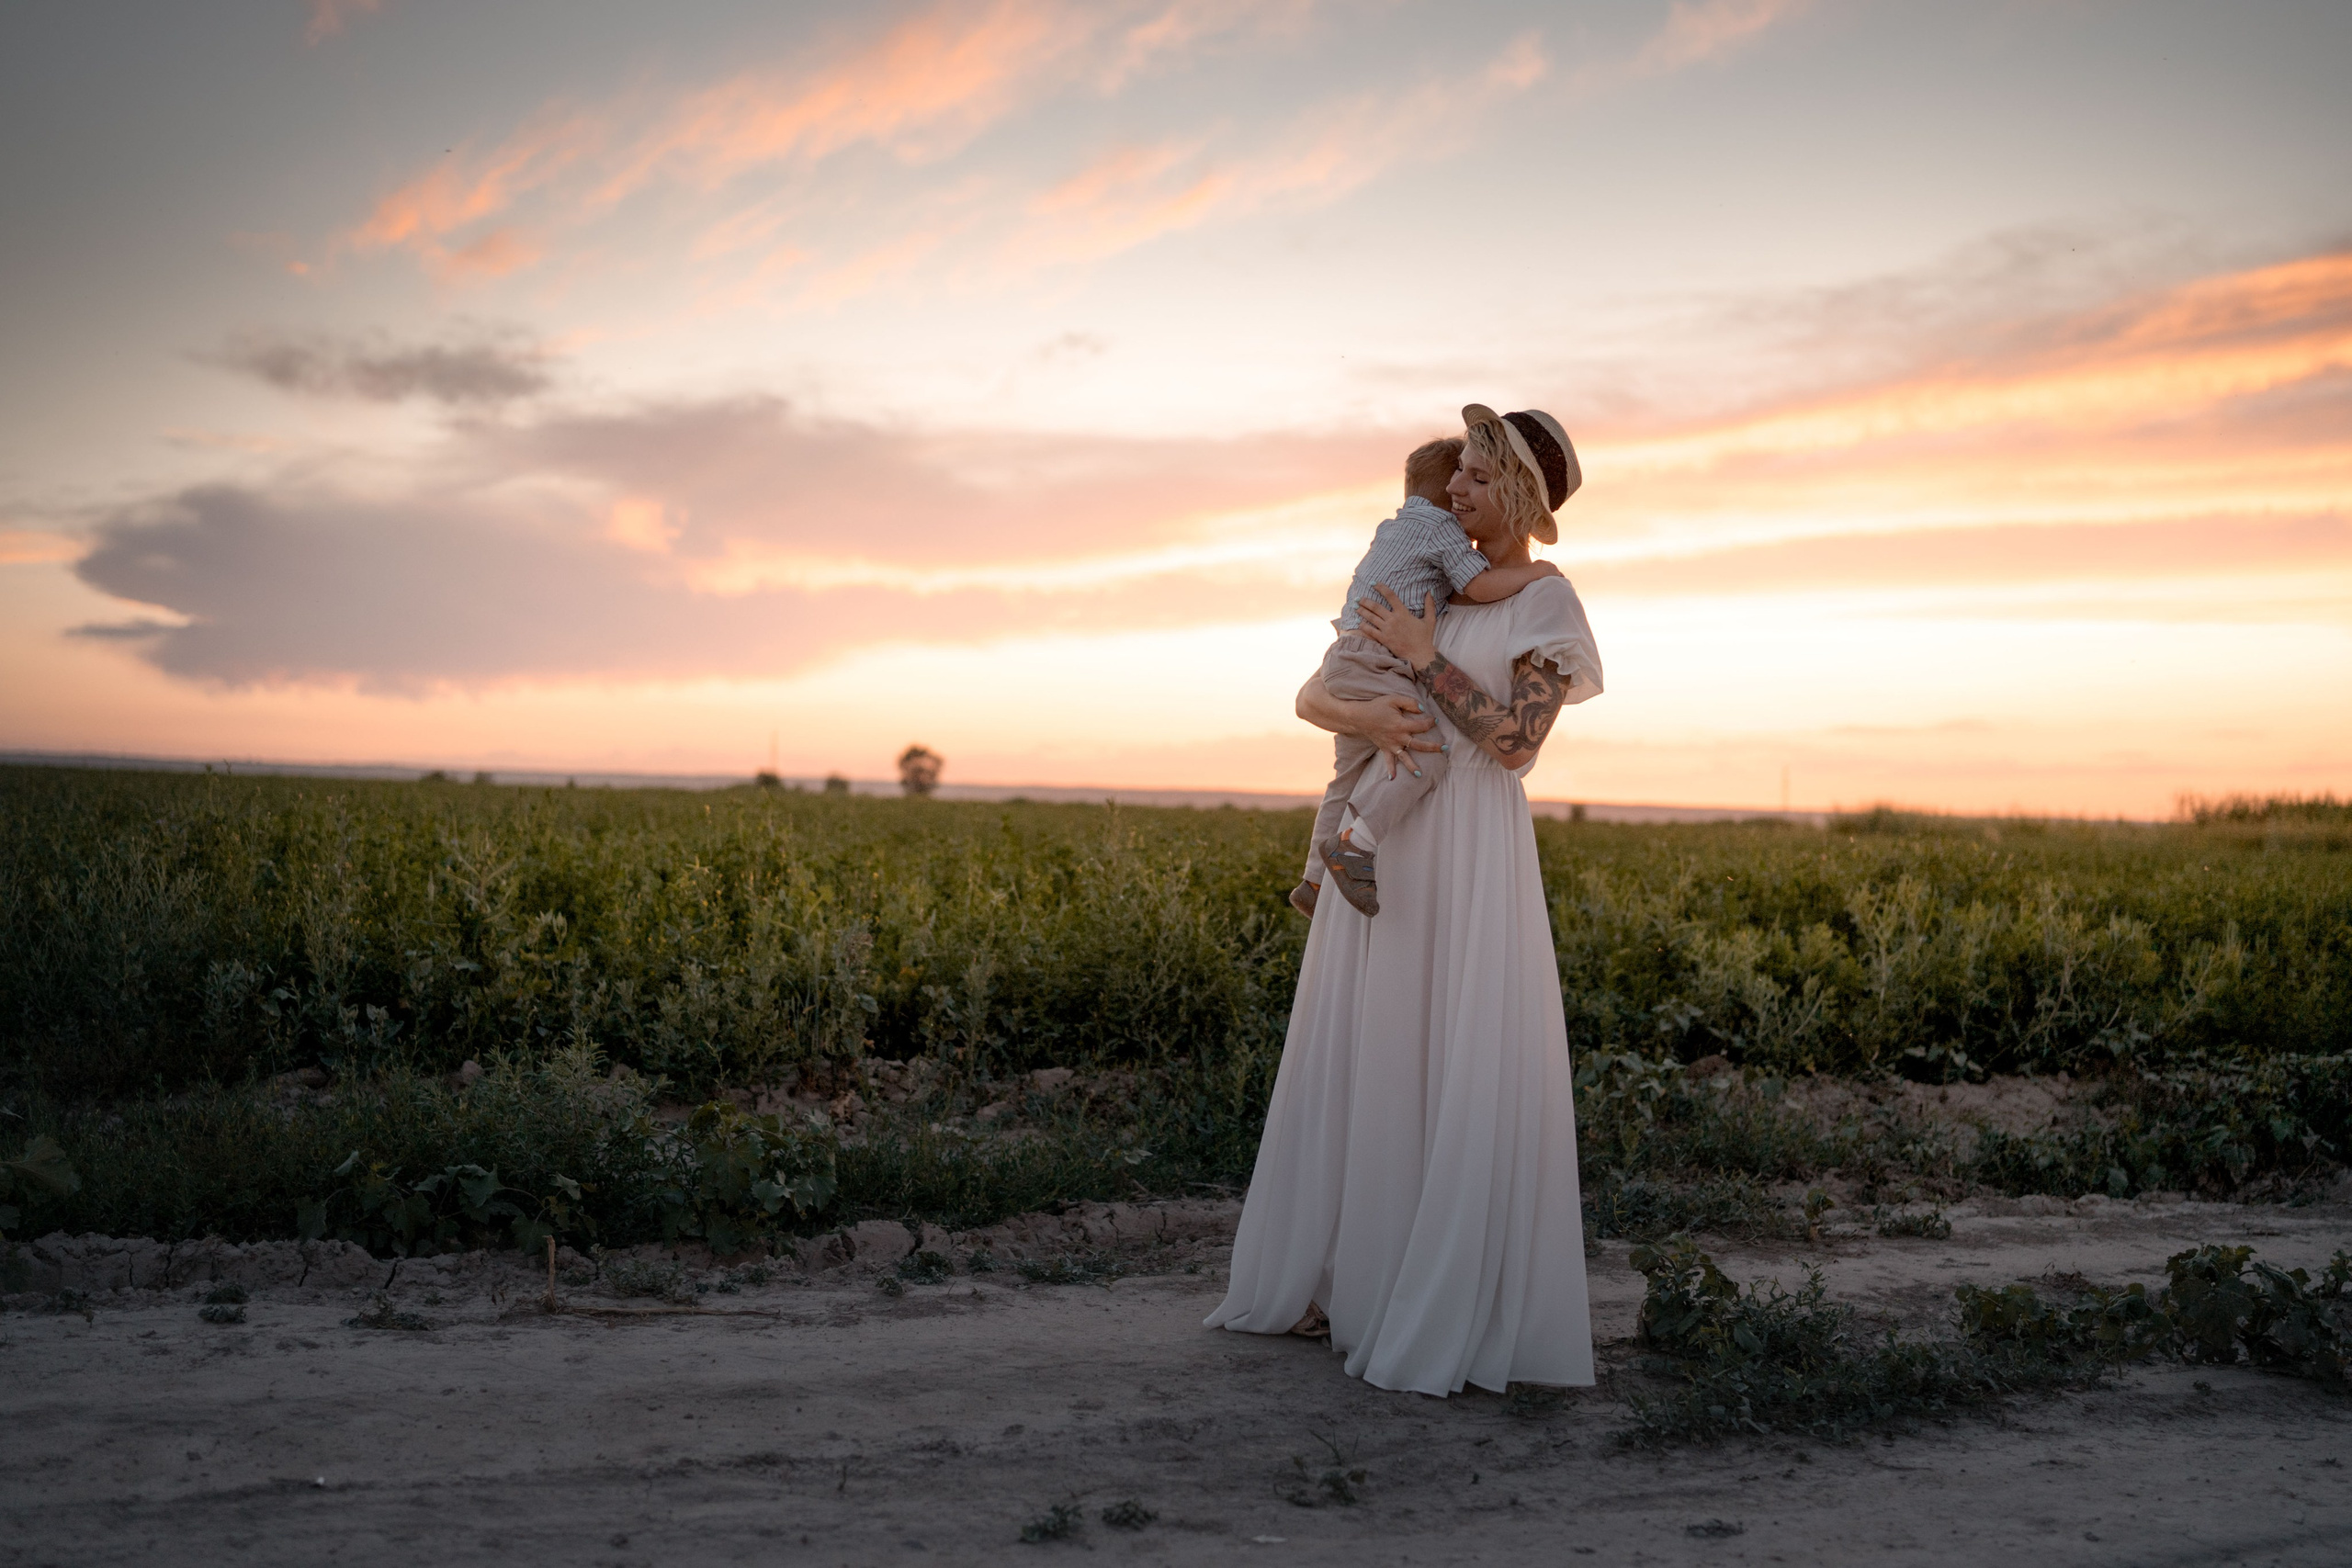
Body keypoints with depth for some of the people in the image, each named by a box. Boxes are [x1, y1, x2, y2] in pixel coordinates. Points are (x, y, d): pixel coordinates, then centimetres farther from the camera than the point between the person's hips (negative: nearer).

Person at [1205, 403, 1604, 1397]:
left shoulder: (1549, 605, 0)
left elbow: (1516, 742, -12)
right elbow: (1309, 697, 10)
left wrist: (1422, 659, -12)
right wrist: (1360, 714, -13)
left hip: (1471, 858, -6)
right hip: (1383, 850, 7)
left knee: (1468, 1083, -7)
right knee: (1365, 1067, 11)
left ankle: (1461, 1315, 1)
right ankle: (1343, 1277, 23)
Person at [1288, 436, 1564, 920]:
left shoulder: (1392, 529, 25)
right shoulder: (1442, 527, -2)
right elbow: (1480, 586, -12)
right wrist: (1536, 570, 0)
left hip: (1347, 659, 10)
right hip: (1373, 662, -10)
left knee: (1352, 780, 18)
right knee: (1424, 752, -24)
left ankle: (1315, 882, 26)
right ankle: (1352, 843, -31)